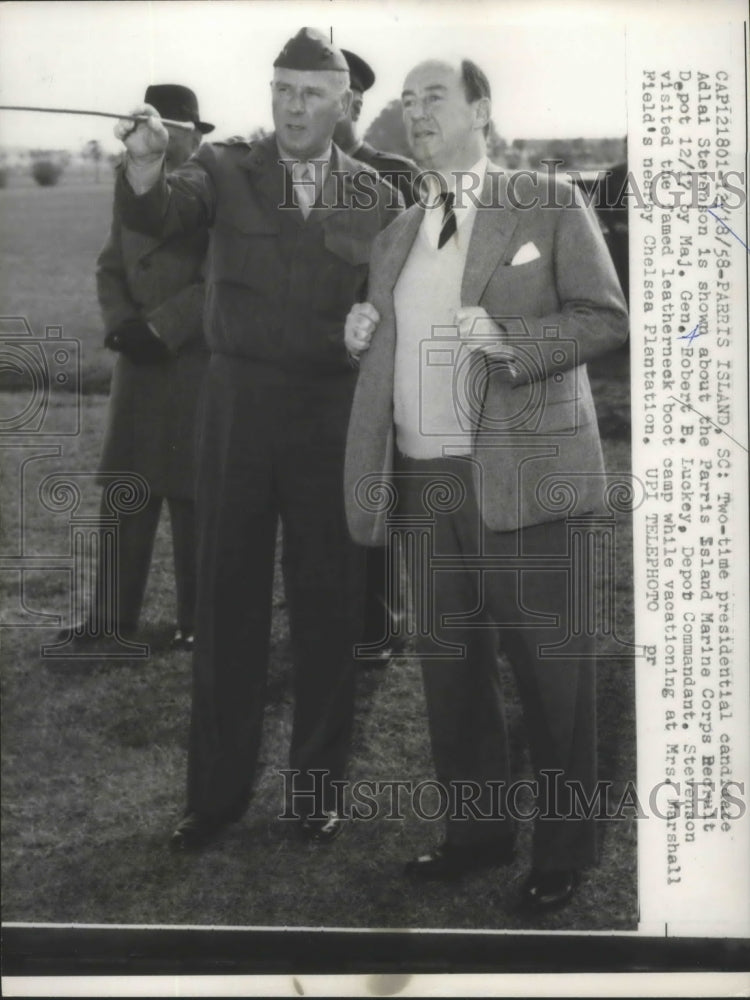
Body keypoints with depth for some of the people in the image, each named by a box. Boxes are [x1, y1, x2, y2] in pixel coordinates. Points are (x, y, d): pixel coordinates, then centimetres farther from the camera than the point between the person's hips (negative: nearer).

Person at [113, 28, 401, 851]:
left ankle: (316, 787, 22)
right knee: (226, 597, 6)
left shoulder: (375, 199, 6)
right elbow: (156, 215, -16)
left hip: (331, 414, 1)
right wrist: (144, 166, -35)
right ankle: (217, 790, 18)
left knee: (328, 603, 7)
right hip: (236, 406, 0)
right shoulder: (226, 170, 3)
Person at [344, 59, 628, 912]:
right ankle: (476, 827, 25)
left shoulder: (551, 206, 3)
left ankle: (563, 848, 14)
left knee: (545, 658, 0)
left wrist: (510, 342, -17)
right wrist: (362, 334, 6)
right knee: (447, 655, 11)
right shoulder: (396, 235, 19)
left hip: (519, 472, -5)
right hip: (421, 476, 6)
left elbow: (606, 319, -3)